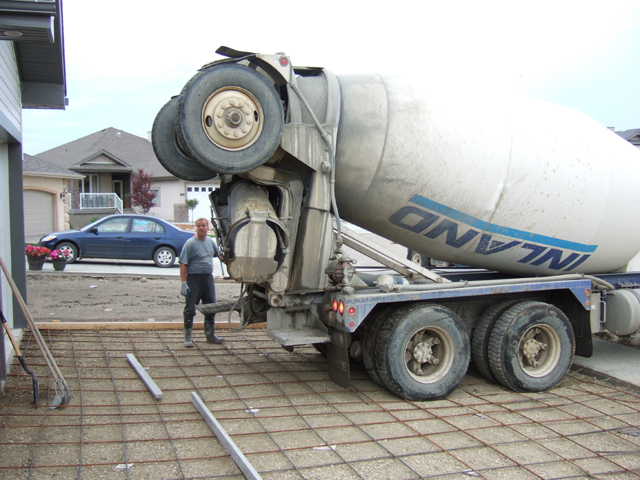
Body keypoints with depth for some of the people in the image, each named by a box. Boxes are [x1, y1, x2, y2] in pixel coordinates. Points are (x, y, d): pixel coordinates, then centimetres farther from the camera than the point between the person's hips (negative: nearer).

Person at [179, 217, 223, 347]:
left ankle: (210, 335, 23)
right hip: (193, 278, -6)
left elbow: (219, 254, 28)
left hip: (208, 278, 6)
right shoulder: (190, 243, -9)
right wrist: (183, 283, -18)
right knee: (190, 308, -1)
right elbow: (183, 264, -13)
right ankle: (188, 337, 7)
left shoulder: (210, 241, 10)